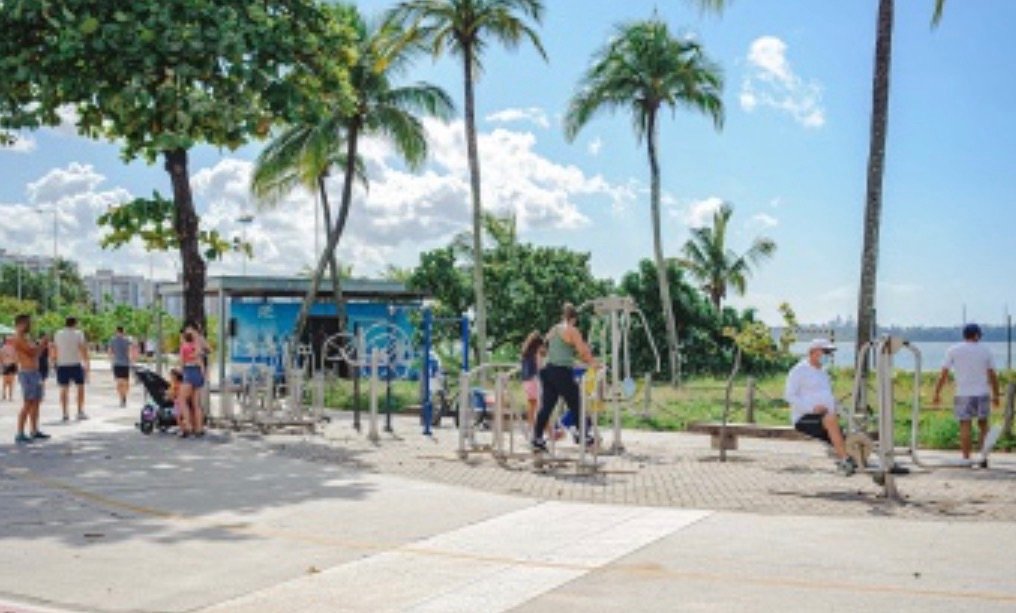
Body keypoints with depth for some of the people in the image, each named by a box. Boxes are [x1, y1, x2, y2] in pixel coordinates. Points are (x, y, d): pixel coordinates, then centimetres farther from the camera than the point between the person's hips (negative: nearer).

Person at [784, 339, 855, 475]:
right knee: (831, 419, -36)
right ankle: (845, 459, -38)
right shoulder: (799, 370, -1)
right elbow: (789, 395, -11)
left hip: (825, 420, 8)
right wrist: (812, 408, -22)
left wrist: (834, 407, 7)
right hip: (804, 418, -8)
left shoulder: (823, 373, 24)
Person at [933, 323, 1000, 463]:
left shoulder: (953, 350, 1)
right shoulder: (985, 350, 4)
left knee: (965, 426, 0)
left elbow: (943, 374, -2)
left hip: (962, 395, -1)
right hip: (982, 394, 1)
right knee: (983, 426, 14)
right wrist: (995, 395, 13)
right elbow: (992, 375, 5)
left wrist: (937, 393, 4)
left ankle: (966, 458, -1)